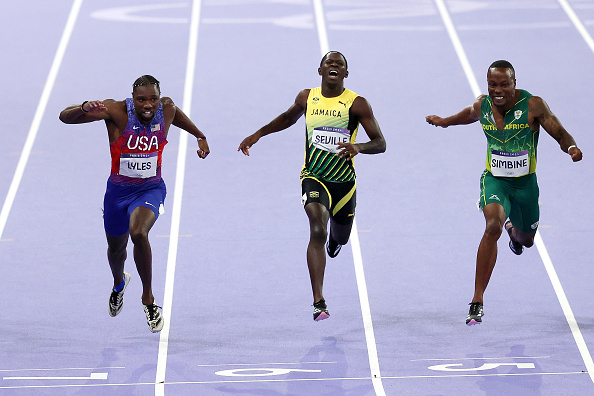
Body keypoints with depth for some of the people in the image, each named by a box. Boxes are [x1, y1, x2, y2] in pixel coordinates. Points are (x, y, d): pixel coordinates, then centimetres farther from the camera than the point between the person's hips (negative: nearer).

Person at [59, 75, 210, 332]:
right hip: (118, 190, 1)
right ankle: (119, 283, 58)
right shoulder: (116, 111, -22)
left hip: (151, 189, -1)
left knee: (138, 233, -31)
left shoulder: (167, 109, -13)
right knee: (116, 247, 21)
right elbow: (65, 116, -27)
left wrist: (200, 137, 24)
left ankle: (148, 297, -12)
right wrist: (83, 108, -49)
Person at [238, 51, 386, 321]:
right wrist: (258, 134, 20)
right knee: (318, 232, -23)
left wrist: (358, 147, -31)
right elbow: (289, 117, 24)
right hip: (314, 177, -1)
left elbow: (380, 143, -11)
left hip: (344, 182, 1)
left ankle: (335, 237, 63)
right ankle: (318, 302, -29)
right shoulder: (307, 98, 1)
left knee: (340, 237, 20)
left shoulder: (357, 104, -9)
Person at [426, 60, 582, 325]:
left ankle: (514, 230, 66)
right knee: (493, 226, -30)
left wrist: (571, 148, -36)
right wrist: (445, 122, 32)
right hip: (494, 180, -1)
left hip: (525, 183, 1)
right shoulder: (482, 105, -6)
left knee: (526, 240, 22)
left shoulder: (533, 105, -16)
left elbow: (561, 134, -14)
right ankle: (477, 301, -30)